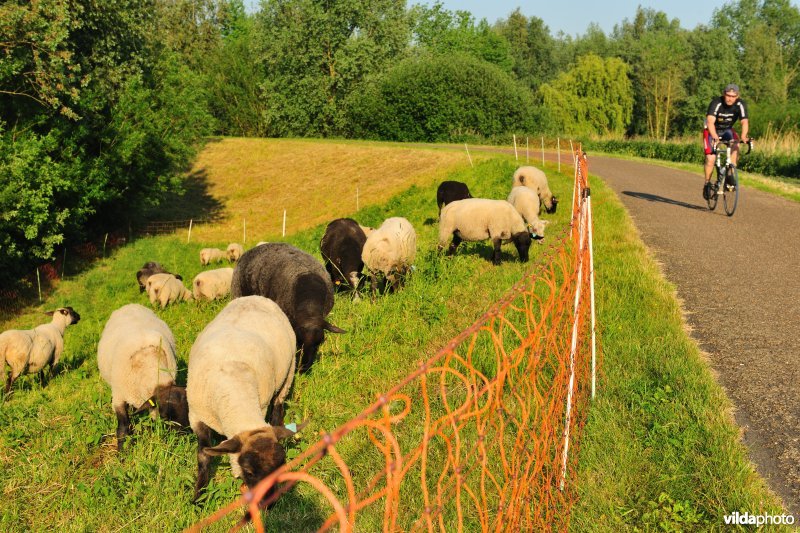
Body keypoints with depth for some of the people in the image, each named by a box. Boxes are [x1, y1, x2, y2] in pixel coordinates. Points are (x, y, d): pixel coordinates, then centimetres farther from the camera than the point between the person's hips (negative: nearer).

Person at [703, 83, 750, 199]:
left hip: (727, 130, 3)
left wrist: (744, 136, -52)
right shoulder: (716, 103, -30)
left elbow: (744, 122, -32)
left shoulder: (740, 105, -22)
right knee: (711, 159, -16)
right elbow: (710, 122, -42)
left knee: (736, 146, -28)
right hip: (711, 131, -3)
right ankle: (707, 184, 5)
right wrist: (715, 137, -60)